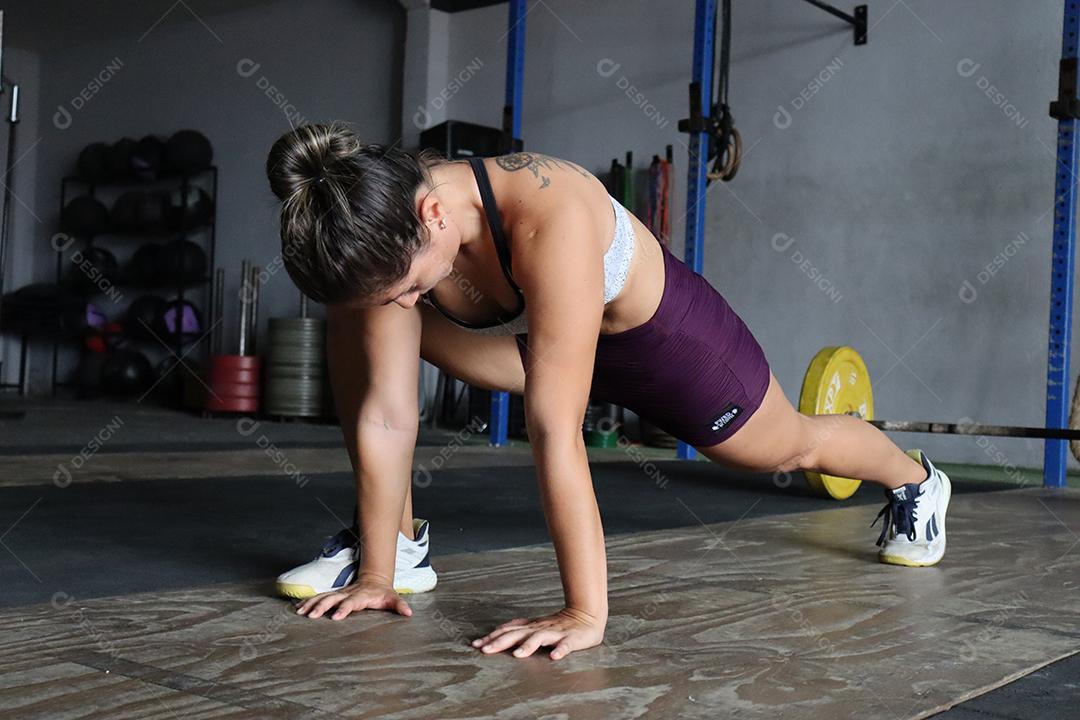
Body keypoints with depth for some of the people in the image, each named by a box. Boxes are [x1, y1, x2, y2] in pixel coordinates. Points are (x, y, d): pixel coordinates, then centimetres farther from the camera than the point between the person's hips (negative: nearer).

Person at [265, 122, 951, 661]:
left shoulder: (549, 216, -45)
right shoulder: (389, 235, -27)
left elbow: (555, 431, -46)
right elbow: (385, 412, -22)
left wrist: (586, 614, -42)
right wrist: (376, 574, -19)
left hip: (670, 335, -4)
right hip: (542, 337, 5)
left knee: (792, 448, 22)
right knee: (355, 330, -12)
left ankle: (915, 478, 56)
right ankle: (402, 544, -2)